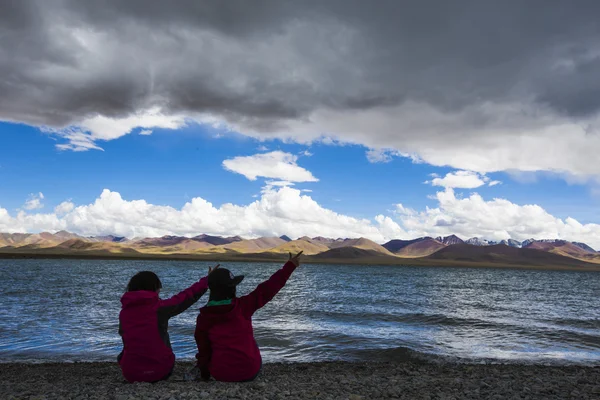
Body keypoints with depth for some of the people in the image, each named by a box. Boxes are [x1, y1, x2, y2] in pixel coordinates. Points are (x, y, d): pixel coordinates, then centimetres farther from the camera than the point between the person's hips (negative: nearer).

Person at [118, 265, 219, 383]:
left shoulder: (123, 312, -2)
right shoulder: (160, 307, -11)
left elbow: (123, 334, 14)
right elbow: (187, 296, -3)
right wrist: (207, 280, 9)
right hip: (159, 371, -3)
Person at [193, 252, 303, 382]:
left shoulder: (203, 317, -9)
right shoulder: (243, 305, -16)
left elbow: (203, 347, 2)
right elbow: (266, 290, -10)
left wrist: (204, 373, 19)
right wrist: (290, 266, -2)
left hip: (219, 373, 2)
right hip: (249, 371, -2)